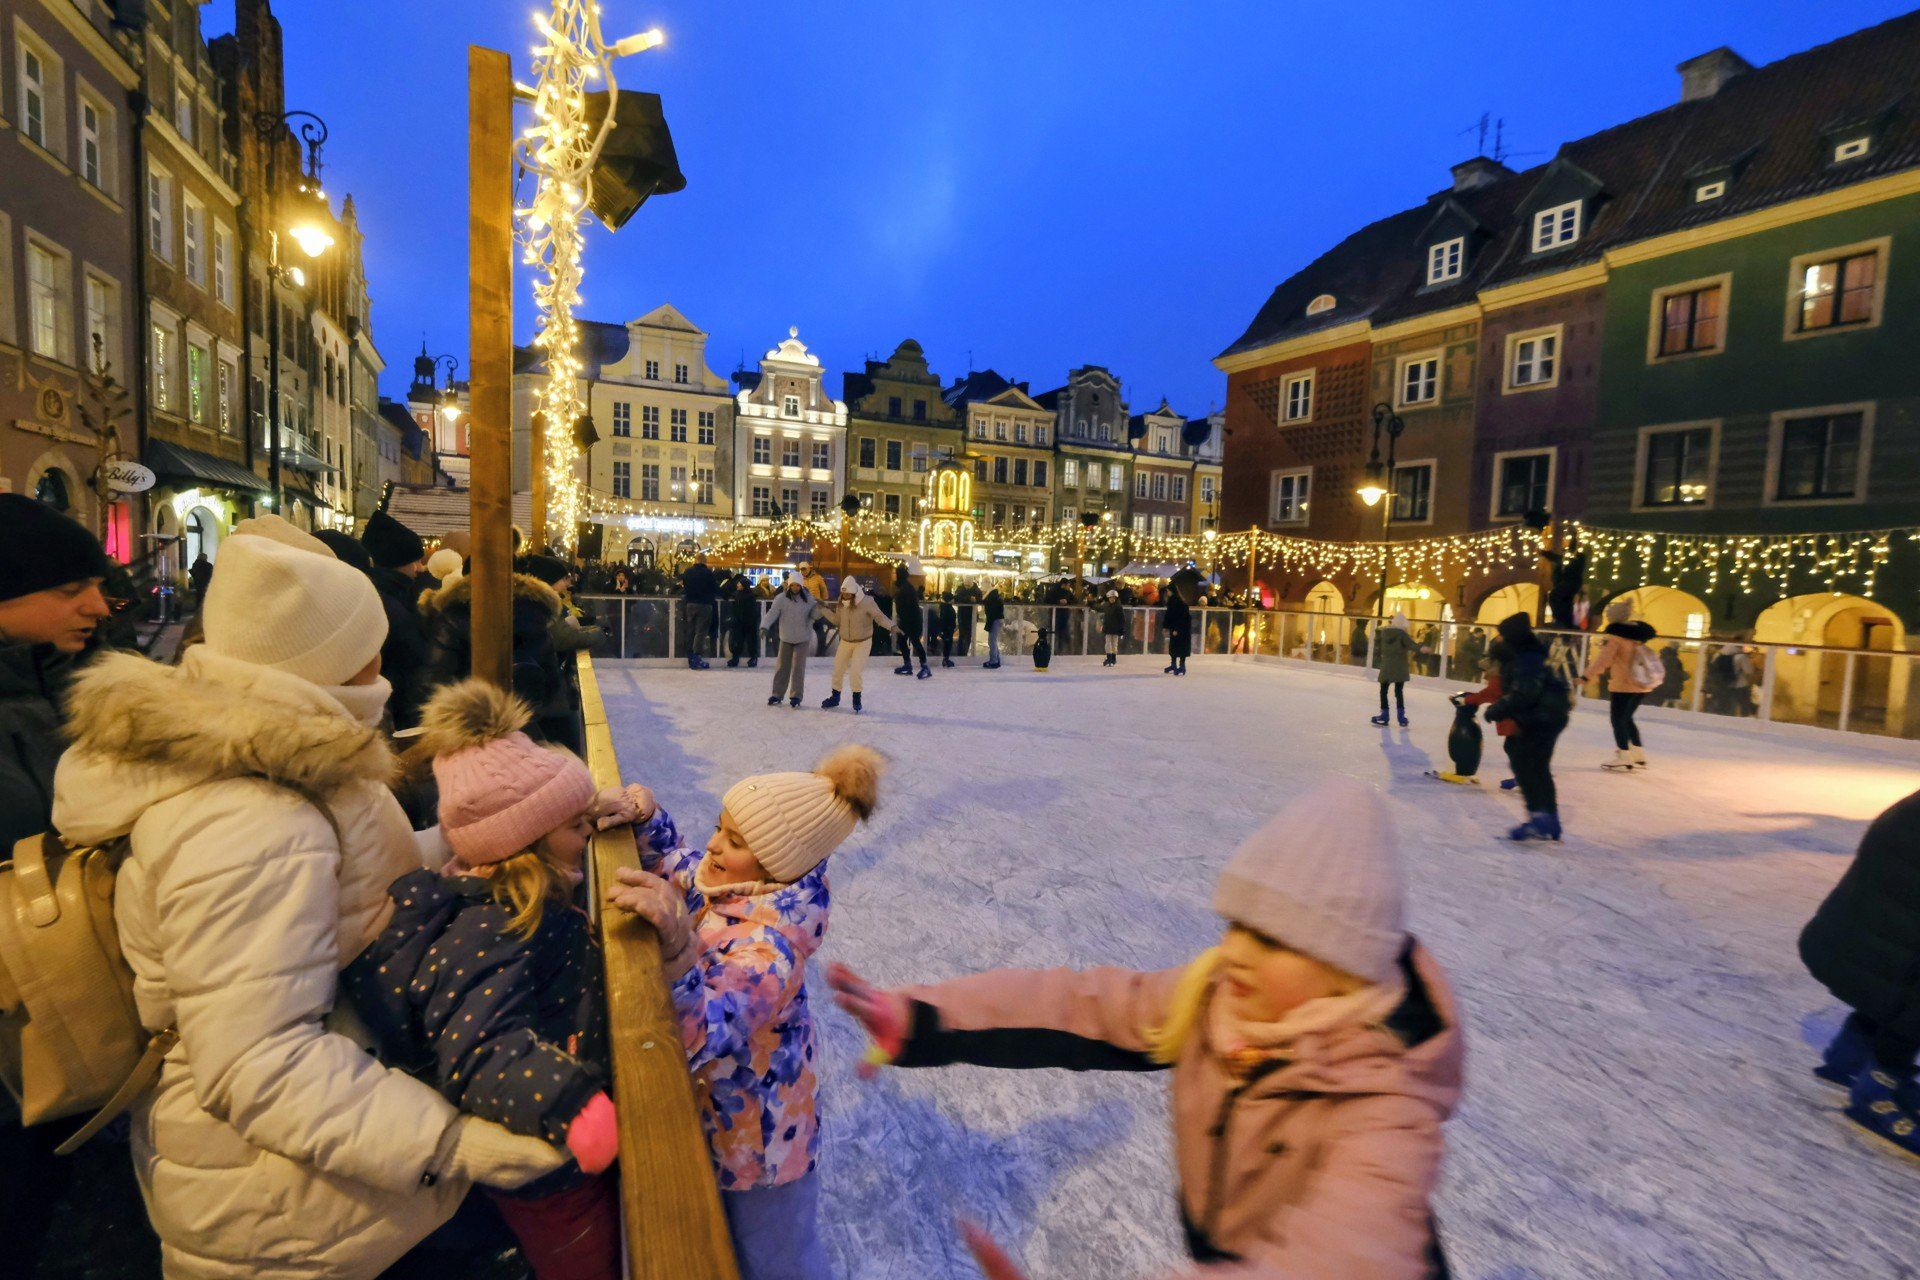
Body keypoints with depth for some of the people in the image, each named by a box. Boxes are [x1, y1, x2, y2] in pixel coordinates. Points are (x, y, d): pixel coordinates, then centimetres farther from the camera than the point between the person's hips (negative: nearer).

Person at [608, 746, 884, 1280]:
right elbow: (670, 859, 4)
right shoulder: (726, 884, -15)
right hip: (717, 1112, 7)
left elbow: (706, 1034, -51)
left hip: (758, 1136, -7)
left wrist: (677, 944, -69)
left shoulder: (770, 942, -37)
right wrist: (647, 815, -18)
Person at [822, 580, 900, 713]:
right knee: (838, 669, 13)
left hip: (863, 642, -5)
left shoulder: (867, 602, -21)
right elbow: (837, 620, 5)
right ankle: (835, 698, 34)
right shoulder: (841, 603, -6)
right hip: (845, 642, 5)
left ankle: (857, 700, 9)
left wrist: (891, 626, -39)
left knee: (855, 671, -13)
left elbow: (879, 616, -23)